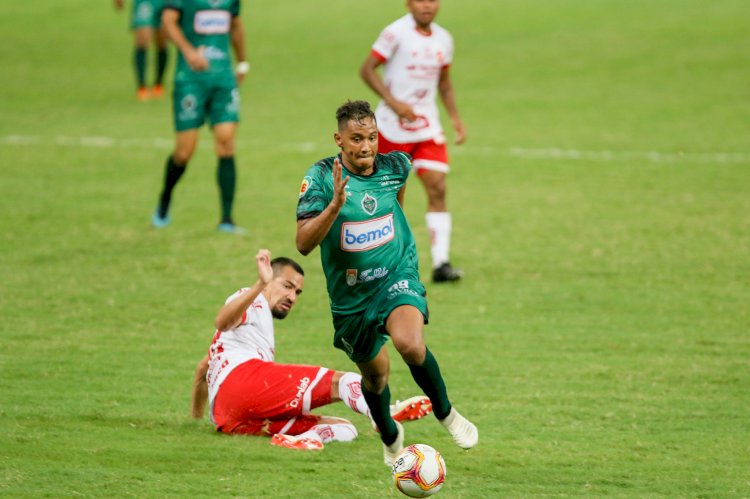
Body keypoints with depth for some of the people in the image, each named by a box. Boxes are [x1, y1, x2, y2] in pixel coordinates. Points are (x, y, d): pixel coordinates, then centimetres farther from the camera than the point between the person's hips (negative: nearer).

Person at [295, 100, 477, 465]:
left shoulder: (395, 167, -7)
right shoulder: (322, 177, -17)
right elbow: (303, 243, -26)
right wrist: (335, 205, -38)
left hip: (397, 276, 0)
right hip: (350, 295, 0)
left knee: (410, 344, -30)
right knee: (375, 374, 16)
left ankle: (446, 413, -3)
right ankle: (390, 437, 49)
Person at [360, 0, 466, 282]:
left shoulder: (443, 39, 8)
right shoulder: (396, 33, -10)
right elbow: (367, 70, -12)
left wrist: (455, 118, 11)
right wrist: (393, 102, -21)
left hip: (427, 129, 4)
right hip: (393, 126, -4)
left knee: (437, 189, -9)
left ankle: (440, 264, -12)